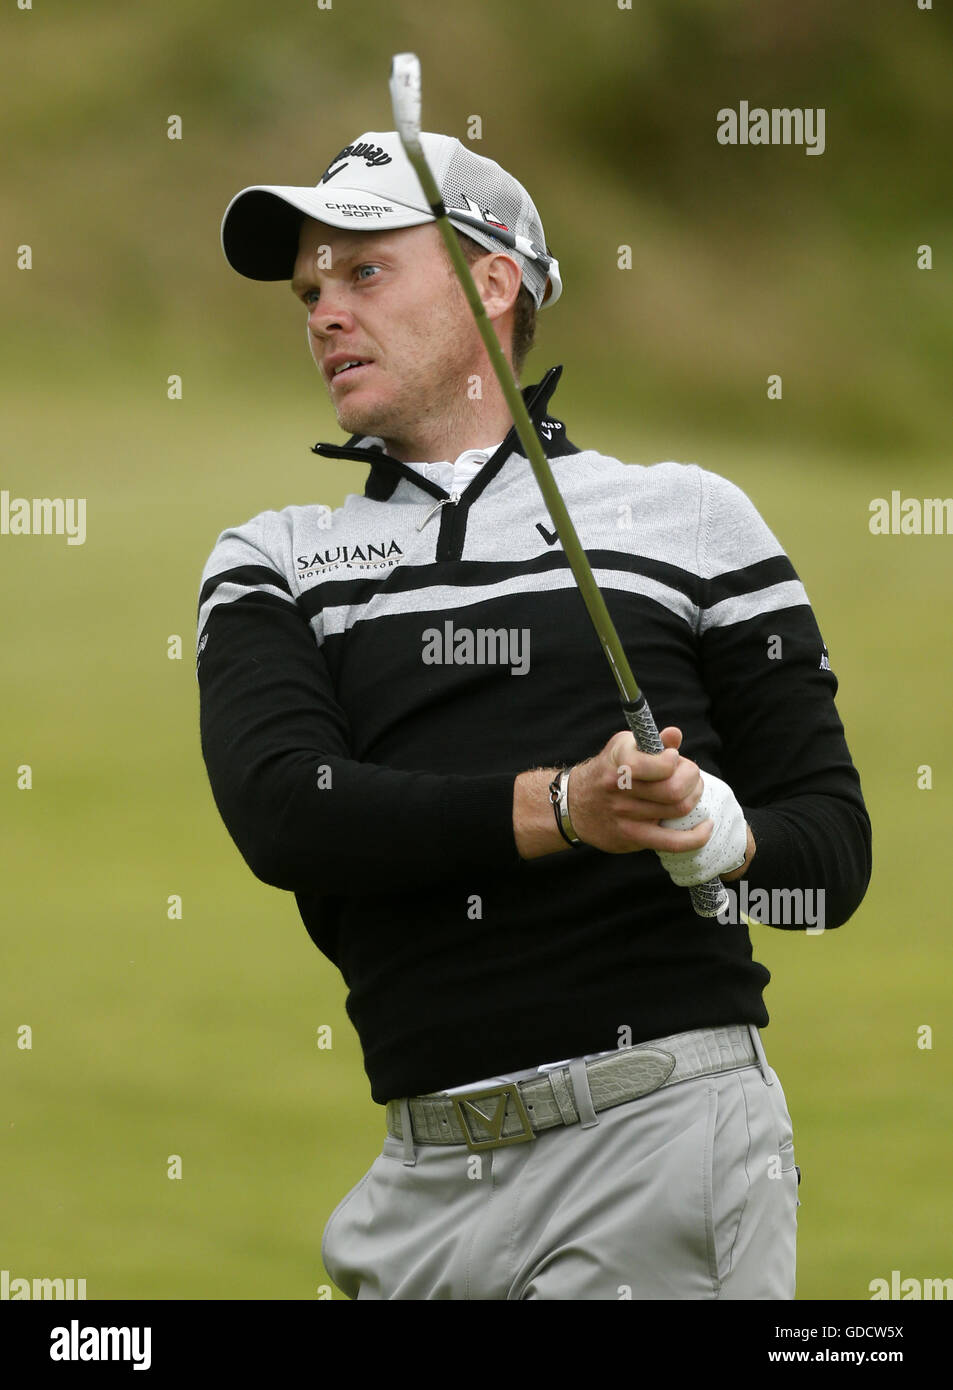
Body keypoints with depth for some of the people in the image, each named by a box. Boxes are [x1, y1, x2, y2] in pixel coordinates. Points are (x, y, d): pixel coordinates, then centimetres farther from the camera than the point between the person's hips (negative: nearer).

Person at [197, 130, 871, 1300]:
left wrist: (719, 834, -17)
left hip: (665, 1128, -3)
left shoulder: (686, 517, 10)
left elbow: (832, 852, 7)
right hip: (429, 1175, 3)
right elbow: (279, 810, -5)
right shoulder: (270, 564, 15)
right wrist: (559, 810, -18)